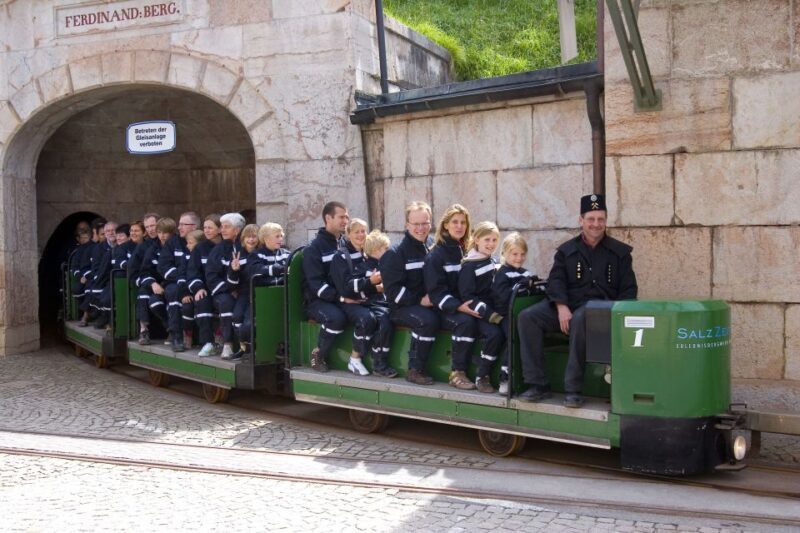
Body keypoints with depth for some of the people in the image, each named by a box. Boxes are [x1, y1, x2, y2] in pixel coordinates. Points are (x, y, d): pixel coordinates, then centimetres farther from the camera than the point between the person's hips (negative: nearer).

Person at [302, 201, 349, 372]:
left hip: (344, 298, 5)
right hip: (318, 300, -5)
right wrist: (340, 297, -25)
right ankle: (318, 354, -11)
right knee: (336, 317, -35)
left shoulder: (346, 245, 14)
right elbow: (316, 283, -14)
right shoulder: (314, 248, -4)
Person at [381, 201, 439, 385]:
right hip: (402, 307, -5)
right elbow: (392, 290, -10)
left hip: (429, 305, 5)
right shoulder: (395, 253, -4)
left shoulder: (434, 248, 12)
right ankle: (415, 370, -18)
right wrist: (419, 300, -18)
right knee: (428, 320, -34)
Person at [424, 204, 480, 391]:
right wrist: (458, 307, -24)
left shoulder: (468, 252, 15)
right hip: (445, 310, -4)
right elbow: (436, 290, -9)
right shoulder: (436, 255, -1)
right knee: (465, 322, -35)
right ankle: (457, 373, -22)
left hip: (467, 307, 4)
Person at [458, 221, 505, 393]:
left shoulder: (493, 262, 18)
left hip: (493, 311, 6)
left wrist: (497, 313, 7)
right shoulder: (469, 266, -3)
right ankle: (481, 377, -14)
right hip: (477, 314, -5)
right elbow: (468, 297, -12)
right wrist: (490, 315, -22)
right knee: (494, 334, -31)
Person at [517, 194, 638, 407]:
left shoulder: (619, 252, 13)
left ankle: (573, 389, -31)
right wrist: (562, 308, -15)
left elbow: (628, 289, 8)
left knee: (580, 319, -40)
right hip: (567, 303, 3)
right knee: (527, 317, -22)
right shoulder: (567, 250, 16)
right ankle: (538, 385, -19)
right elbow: (556, 280, 4)